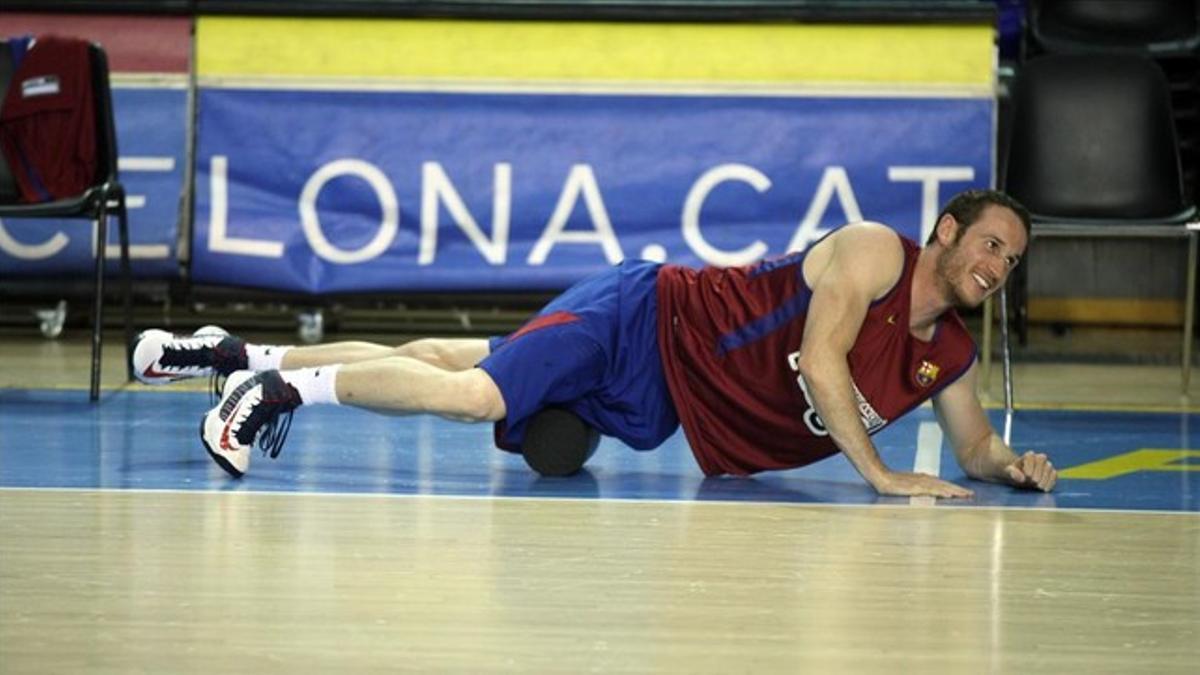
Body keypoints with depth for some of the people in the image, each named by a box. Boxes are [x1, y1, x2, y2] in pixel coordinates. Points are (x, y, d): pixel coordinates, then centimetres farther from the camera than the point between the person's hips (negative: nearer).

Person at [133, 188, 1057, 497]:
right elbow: (819, 358, -28)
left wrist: (1014, 465, -7)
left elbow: (975, 449, 15)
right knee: (476, 393, -25)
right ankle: (277, 386, -7)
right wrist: (878, 473, -30)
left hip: (651, 409, 6)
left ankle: (244, 359, 15)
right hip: (650, 322, -6)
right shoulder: (874, 251, -16)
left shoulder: (949, 356, 5)